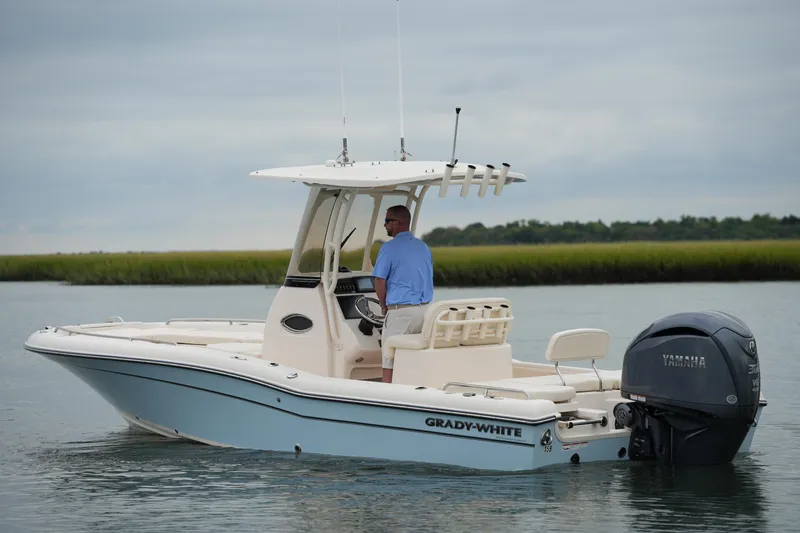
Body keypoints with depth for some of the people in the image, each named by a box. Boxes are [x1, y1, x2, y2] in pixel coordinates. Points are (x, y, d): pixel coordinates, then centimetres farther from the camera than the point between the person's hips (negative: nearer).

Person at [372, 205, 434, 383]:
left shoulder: (389, 248, -8)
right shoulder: (424, 247, 13)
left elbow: (380, 282, -9)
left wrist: (384, 306, 7)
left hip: (400, 310, -6)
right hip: (425, 309, 6)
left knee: (390, 361, -1)